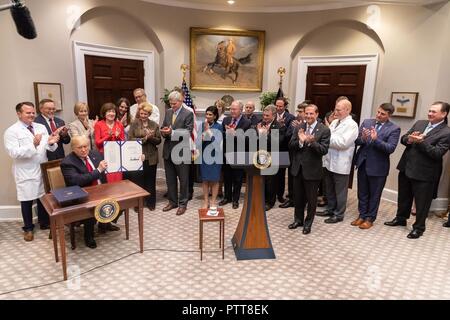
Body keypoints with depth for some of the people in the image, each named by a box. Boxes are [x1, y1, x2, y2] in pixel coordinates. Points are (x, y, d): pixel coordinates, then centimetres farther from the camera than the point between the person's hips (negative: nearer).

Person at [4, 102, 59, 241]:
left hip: (43, 169, 4)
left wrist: (51, 142, -22)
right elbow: (13, 152, -19)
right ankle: (28, 228, 25)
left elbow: (49, 148, 2)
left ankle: (44, 222, 34)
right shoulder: (12, 131, -8)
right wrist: (33, 145, -30)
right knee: (27, 200, 7)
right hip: (25, 172, -4)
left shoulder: (41, 127, 7)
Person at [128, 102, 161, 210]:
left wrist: (151, 138, -14)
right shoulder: (134, 123, 0)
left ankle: (150, 202, 24)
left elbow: (158, 140, 5)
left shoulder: (154, 125, 7)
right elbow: (130, 139, -8)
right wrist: (144, 139, -16)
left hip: (151, 157, 2)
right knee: (139, 180, 3)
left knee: (150, 180, 10)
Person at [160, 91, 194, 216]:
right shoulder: (168, 112, 10)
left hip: (181, 151, -6)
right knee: (170, 179, 15)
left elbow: (188, 132, -15)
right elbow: (163, 128, 13)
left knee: (183, 179, 7)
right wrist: (164, 131, -10)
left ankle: (182, 203, 19)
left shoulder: (188, 114, -8)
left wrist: (172, 132, -24)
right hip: (168, 150, 6)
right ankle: (172, 201, 30)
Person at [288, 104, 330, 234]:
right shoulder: (299, 128, 4)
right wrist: (300, 141, -21)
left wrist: (311, 142, -30)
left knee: (311, 199, 10)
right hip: (298, 168, 4)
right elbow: (290, 146, -1)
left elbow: (324, 150, -15)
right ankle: (298, 219, 36)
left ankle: (308, 222, 28)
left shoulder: (324, 130, -9)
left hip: (312, 170, -4)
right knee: (298, 197, 17)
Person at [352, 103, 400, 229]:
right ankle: (362, 215, 30)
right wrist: (363, 138, -21)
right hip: (362, 163, 4)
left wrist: (375, 139, -29)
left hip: (378, 166, -4)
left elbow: (390, 148, -17)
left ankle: (370, 218, 25)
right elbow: (356, 141, 1)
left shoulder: (394, 128, -8)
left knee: (374, 195, 11)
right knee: (362, 193, 15)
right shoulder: (366, 122, 3)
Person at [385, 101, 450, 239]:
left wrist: (421, 142, -25)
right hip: (406, 168, 6)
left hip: (424, 173, -6)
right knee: (403, 197, 21)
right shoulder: (419, 123, 7)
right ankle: (400, 218, 40)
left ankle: (419, 227, 25)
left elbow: (437, 153, -19)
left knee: (422, 202, 8)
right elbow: (403, 138, 8)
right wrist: (409, 139, -14)